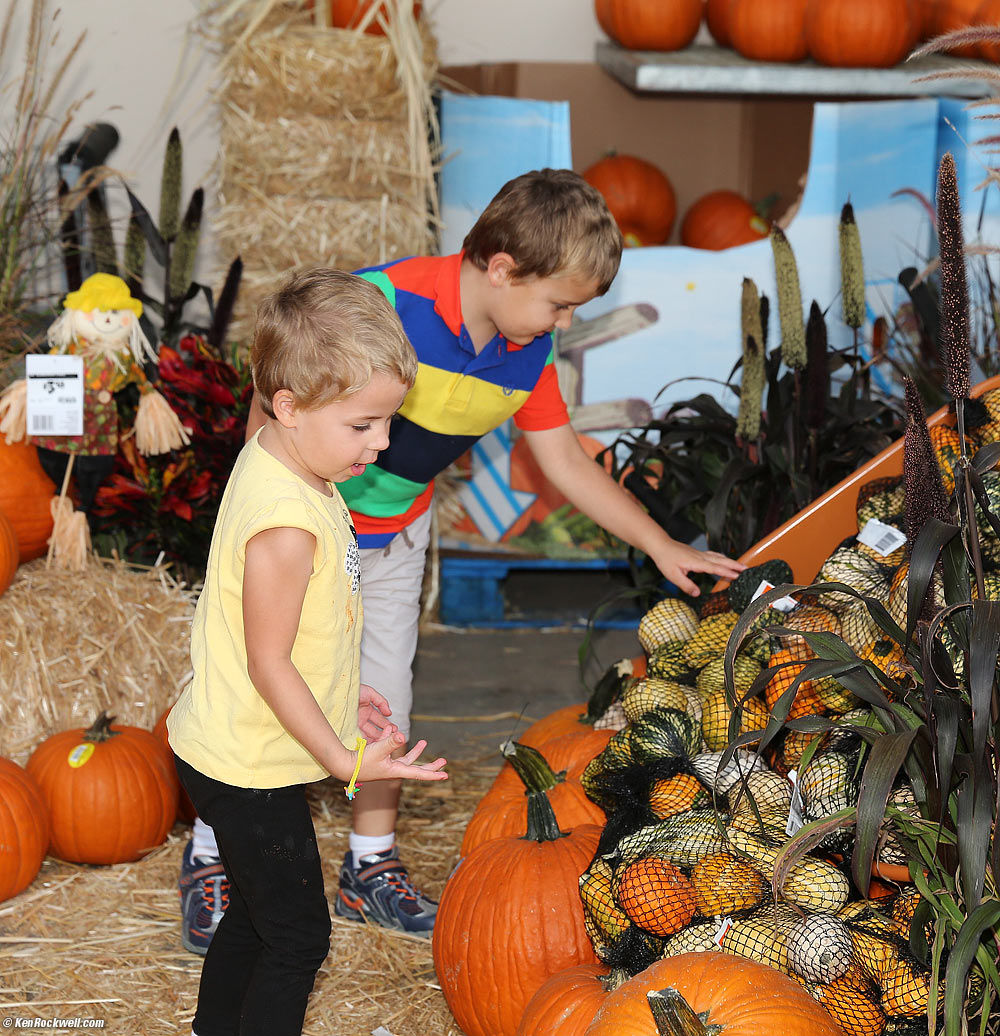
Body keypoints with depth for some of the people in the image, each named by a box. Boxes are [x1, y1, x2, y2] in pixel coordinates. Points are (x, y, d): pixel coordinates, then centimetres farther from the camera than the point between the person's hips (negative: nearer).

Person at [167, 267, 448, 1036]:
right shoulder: (286, 525, -30)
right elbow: (268, 664, -25)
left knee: (256, 915, 24)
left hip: (228, 753, 10)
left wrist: (342, 694, 19)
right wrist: (345, 761, -19)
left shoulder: (276, 462, 1)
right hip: (249, 769, -10)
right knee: (299, 936, 3)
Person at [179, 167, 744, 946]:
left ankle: (372, 865, 29)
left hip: (395, 535, 6)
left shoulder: (527, 354, -9)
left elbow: (566, 460, 2)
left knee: (387, 699, 11)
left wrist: (662, 546, 1)